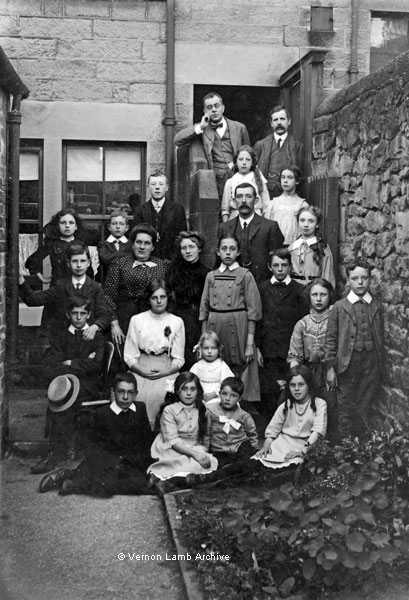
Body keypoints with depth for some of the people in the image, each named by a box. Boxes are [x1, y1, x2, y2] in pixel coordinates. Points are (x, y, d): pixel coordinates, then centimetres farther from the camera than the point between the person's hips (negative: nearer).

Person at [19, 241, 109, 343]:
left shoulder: (96, 287, 7)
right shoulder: (61, 286, 11)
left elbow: (103, 316, 0)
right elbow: (34, 299, 2)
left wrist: (95, 327, -22)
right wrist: (21, 280, -13)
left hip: (87, 338, -1)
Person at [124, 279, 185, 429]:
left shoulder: (176, 322, 7)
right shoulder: (137, 320, 7)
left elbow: (178, 359, 5)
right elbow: (130, 356, 4)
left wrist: (163, 374, -11)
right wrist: (144, 373, -11)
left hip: (166, 371, 0)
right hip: (141, 370, 1)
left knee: (158, 394, -27)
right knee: (138, 394, -25)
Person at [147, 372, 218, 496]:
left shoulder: (202, 410, 9)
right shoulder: (169, 410, -6)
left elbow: (204, 436, 10)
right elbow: (172, 441, -14)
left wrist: (202, 451, -11)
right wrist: (194, 453, -25)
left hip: (195, 449, 6)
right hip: (171, 451, -5)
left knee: (211, 461, -29)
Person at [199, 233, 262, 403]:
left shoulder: (245, 275, 0)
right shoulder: (211, 276, 10)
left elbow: (252, 310, -2)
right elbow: (204, 309, 12)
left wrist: (250, 343, -8)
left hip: (238, 328, -3)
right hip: (214, 327, 3)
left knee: (239, 372, -2)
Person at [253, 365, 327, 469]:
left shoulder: (319, 404, 4)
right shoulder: (285, 406, 16)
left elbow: (318, 431, -8)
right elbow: (273, 428, 13)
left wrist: (302, 451, -21)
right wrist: (266, 446, -7)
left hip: (305, 446, -3)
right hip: (281, 444, 4)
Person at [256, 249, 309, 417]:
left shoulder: (299, 291, 5)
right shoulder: (262, 289, 9)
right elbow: (256, 319, 7)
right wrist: (257, 348, 0)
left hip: (291, 352, -1)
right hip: (267, 351, 1)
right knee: (267, 393, 0)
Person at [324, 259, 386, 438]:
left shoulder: (377, 306, 7)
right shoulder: (339, 307, 0)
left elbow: (380, 337, 11)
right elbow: (331, 339, 0)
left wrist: (382, 365, 8)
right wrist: (330, 368, -5)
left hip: (372, 363, 2)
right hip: (347, 363, -2)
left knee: (369, 409, 6)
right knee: (346, 410, 4)